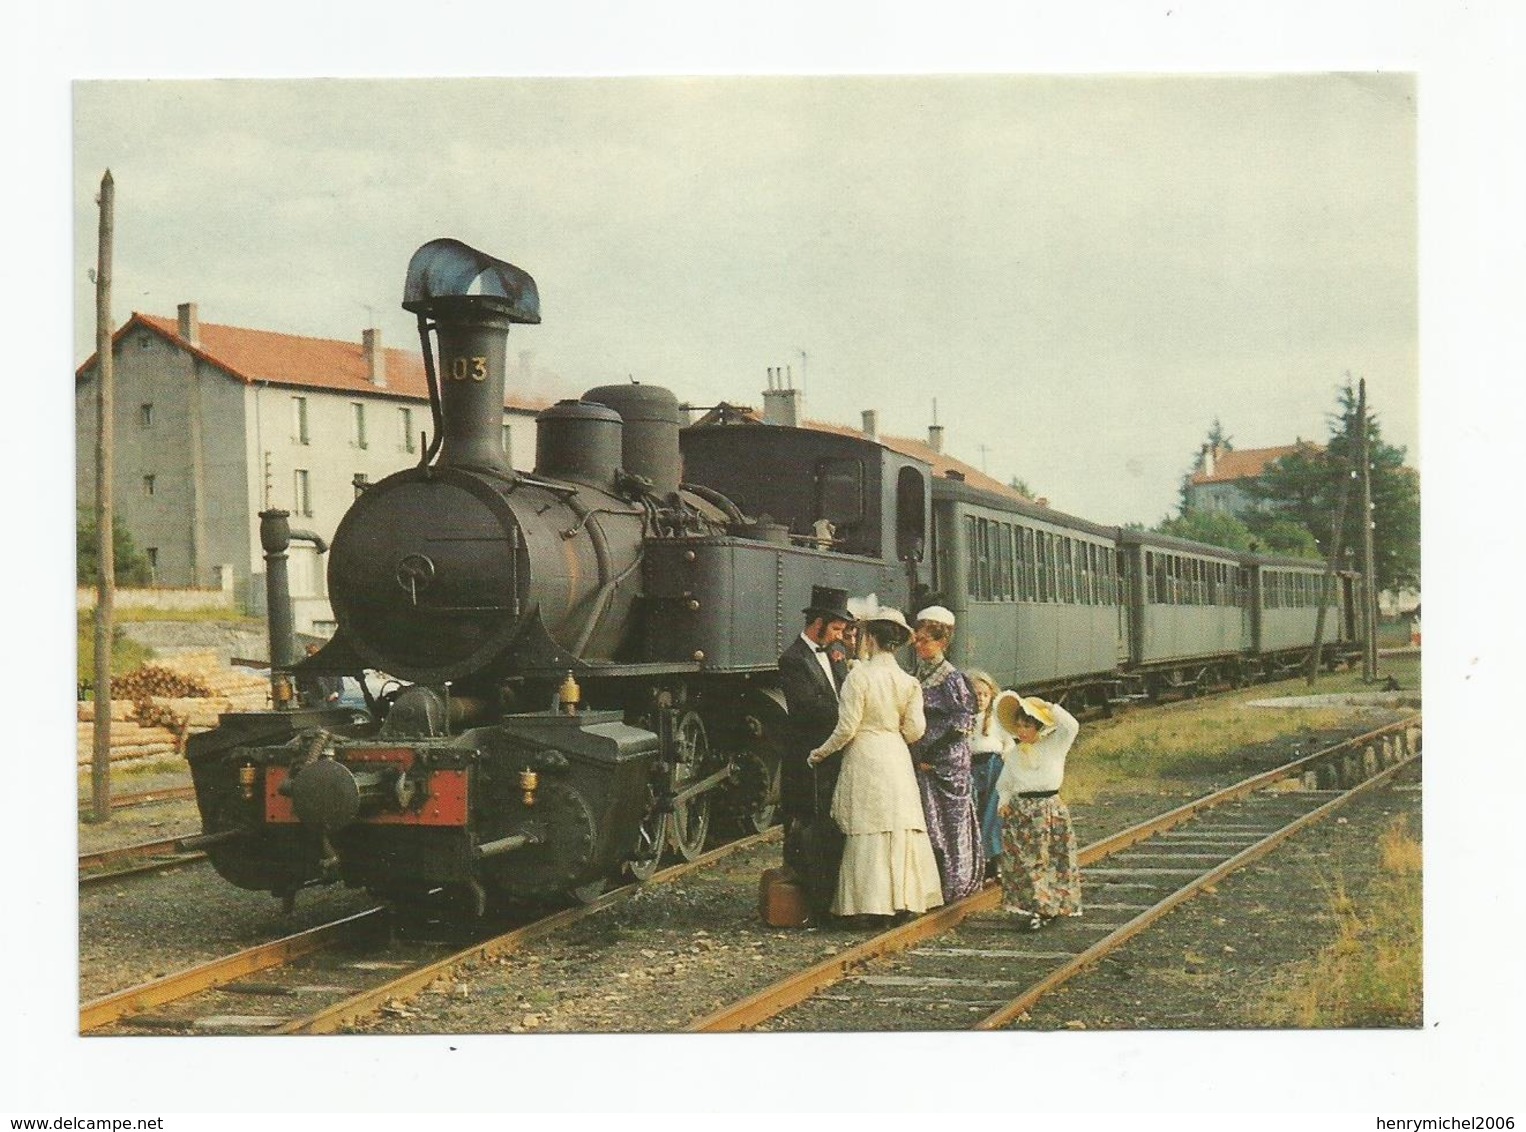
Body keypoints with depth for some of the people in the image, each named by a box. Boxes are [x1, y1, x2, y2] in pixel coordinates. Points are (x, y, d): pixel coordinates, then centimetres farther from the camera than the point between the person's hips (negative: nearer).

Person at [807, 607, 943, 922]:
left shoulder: (859, 676, -12)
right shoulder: (909, 682, 2)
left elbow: (847, 728, -12)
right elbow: (915, 730, 2)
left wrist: (822, 752, 3)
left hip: (864, 757, -4)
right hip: (897, 759, 4)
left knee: (870, 830, 0)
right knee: (900, 826, 9)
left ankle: (875, 902, -1)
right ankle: (904, 899, 9)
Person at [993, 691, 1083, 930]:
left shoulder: (1054, 746, -1)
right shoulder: (1015, 755, 9)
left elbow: (1071, 726, -18)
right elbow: (1004, 784, 18)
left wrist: (1049, 708, -20)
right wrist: (1003, 802, 0)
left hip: (1049, 809, -3)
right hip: (1020, 811, 3)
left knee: (1051, 861, -2)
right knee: (1021, 862, -1)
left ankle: (1048, 907, 8)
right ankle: (1030, 909, 6)